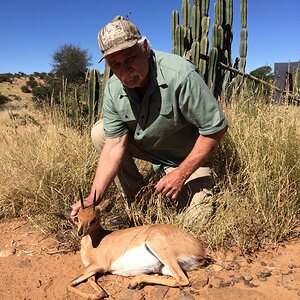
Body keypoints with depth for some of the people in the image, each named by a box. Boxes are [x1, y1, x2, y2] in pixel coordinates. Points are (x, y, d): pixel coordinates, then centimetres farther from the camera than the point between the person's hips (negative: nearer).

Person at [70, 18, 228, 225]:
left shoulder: (181, 75, -32)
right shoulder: (113, 90, -14)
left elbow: (216, 127, -26)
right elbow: (114, 145, -15)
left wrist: (181, 174, -25)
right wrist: (93, 199, -24)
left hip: (187, 156, -4)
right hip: (145, 144, 5)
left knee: (196, 217, -19)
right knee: (100, 132, -13)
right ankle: (135, 198, 1)